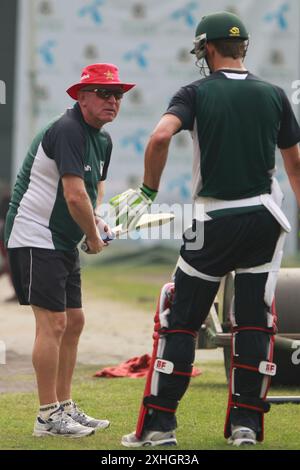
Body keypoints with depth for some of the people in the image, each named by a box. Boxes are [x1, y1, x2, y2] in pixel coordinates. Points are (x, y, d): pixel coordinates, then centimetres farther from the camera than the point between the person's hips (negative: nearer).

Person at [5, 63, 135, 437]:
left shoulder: (102, 140, 11)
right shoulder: (67, 130, -20)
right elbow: (75, 195, -27)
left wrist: (95, 219, 10)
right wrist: (94, 237, -12)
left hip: (63, 243, 10)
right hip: (35, 238, -10)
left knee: (74, 321, 12)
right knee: (53, 323, -12)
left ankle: (65, 408, 21)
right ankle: (48, 417, -9)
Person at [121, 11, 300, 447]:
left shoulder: (196, 93, -4)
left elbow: (160, 137, -22)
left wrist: (148, 192, -10)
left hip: (213, 222, -2)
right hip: (265, 220, 2)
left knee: (180, 319, 5)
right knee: (254, 322, 10)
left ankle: (159, 423, 3)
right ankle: (245, 423, 7)